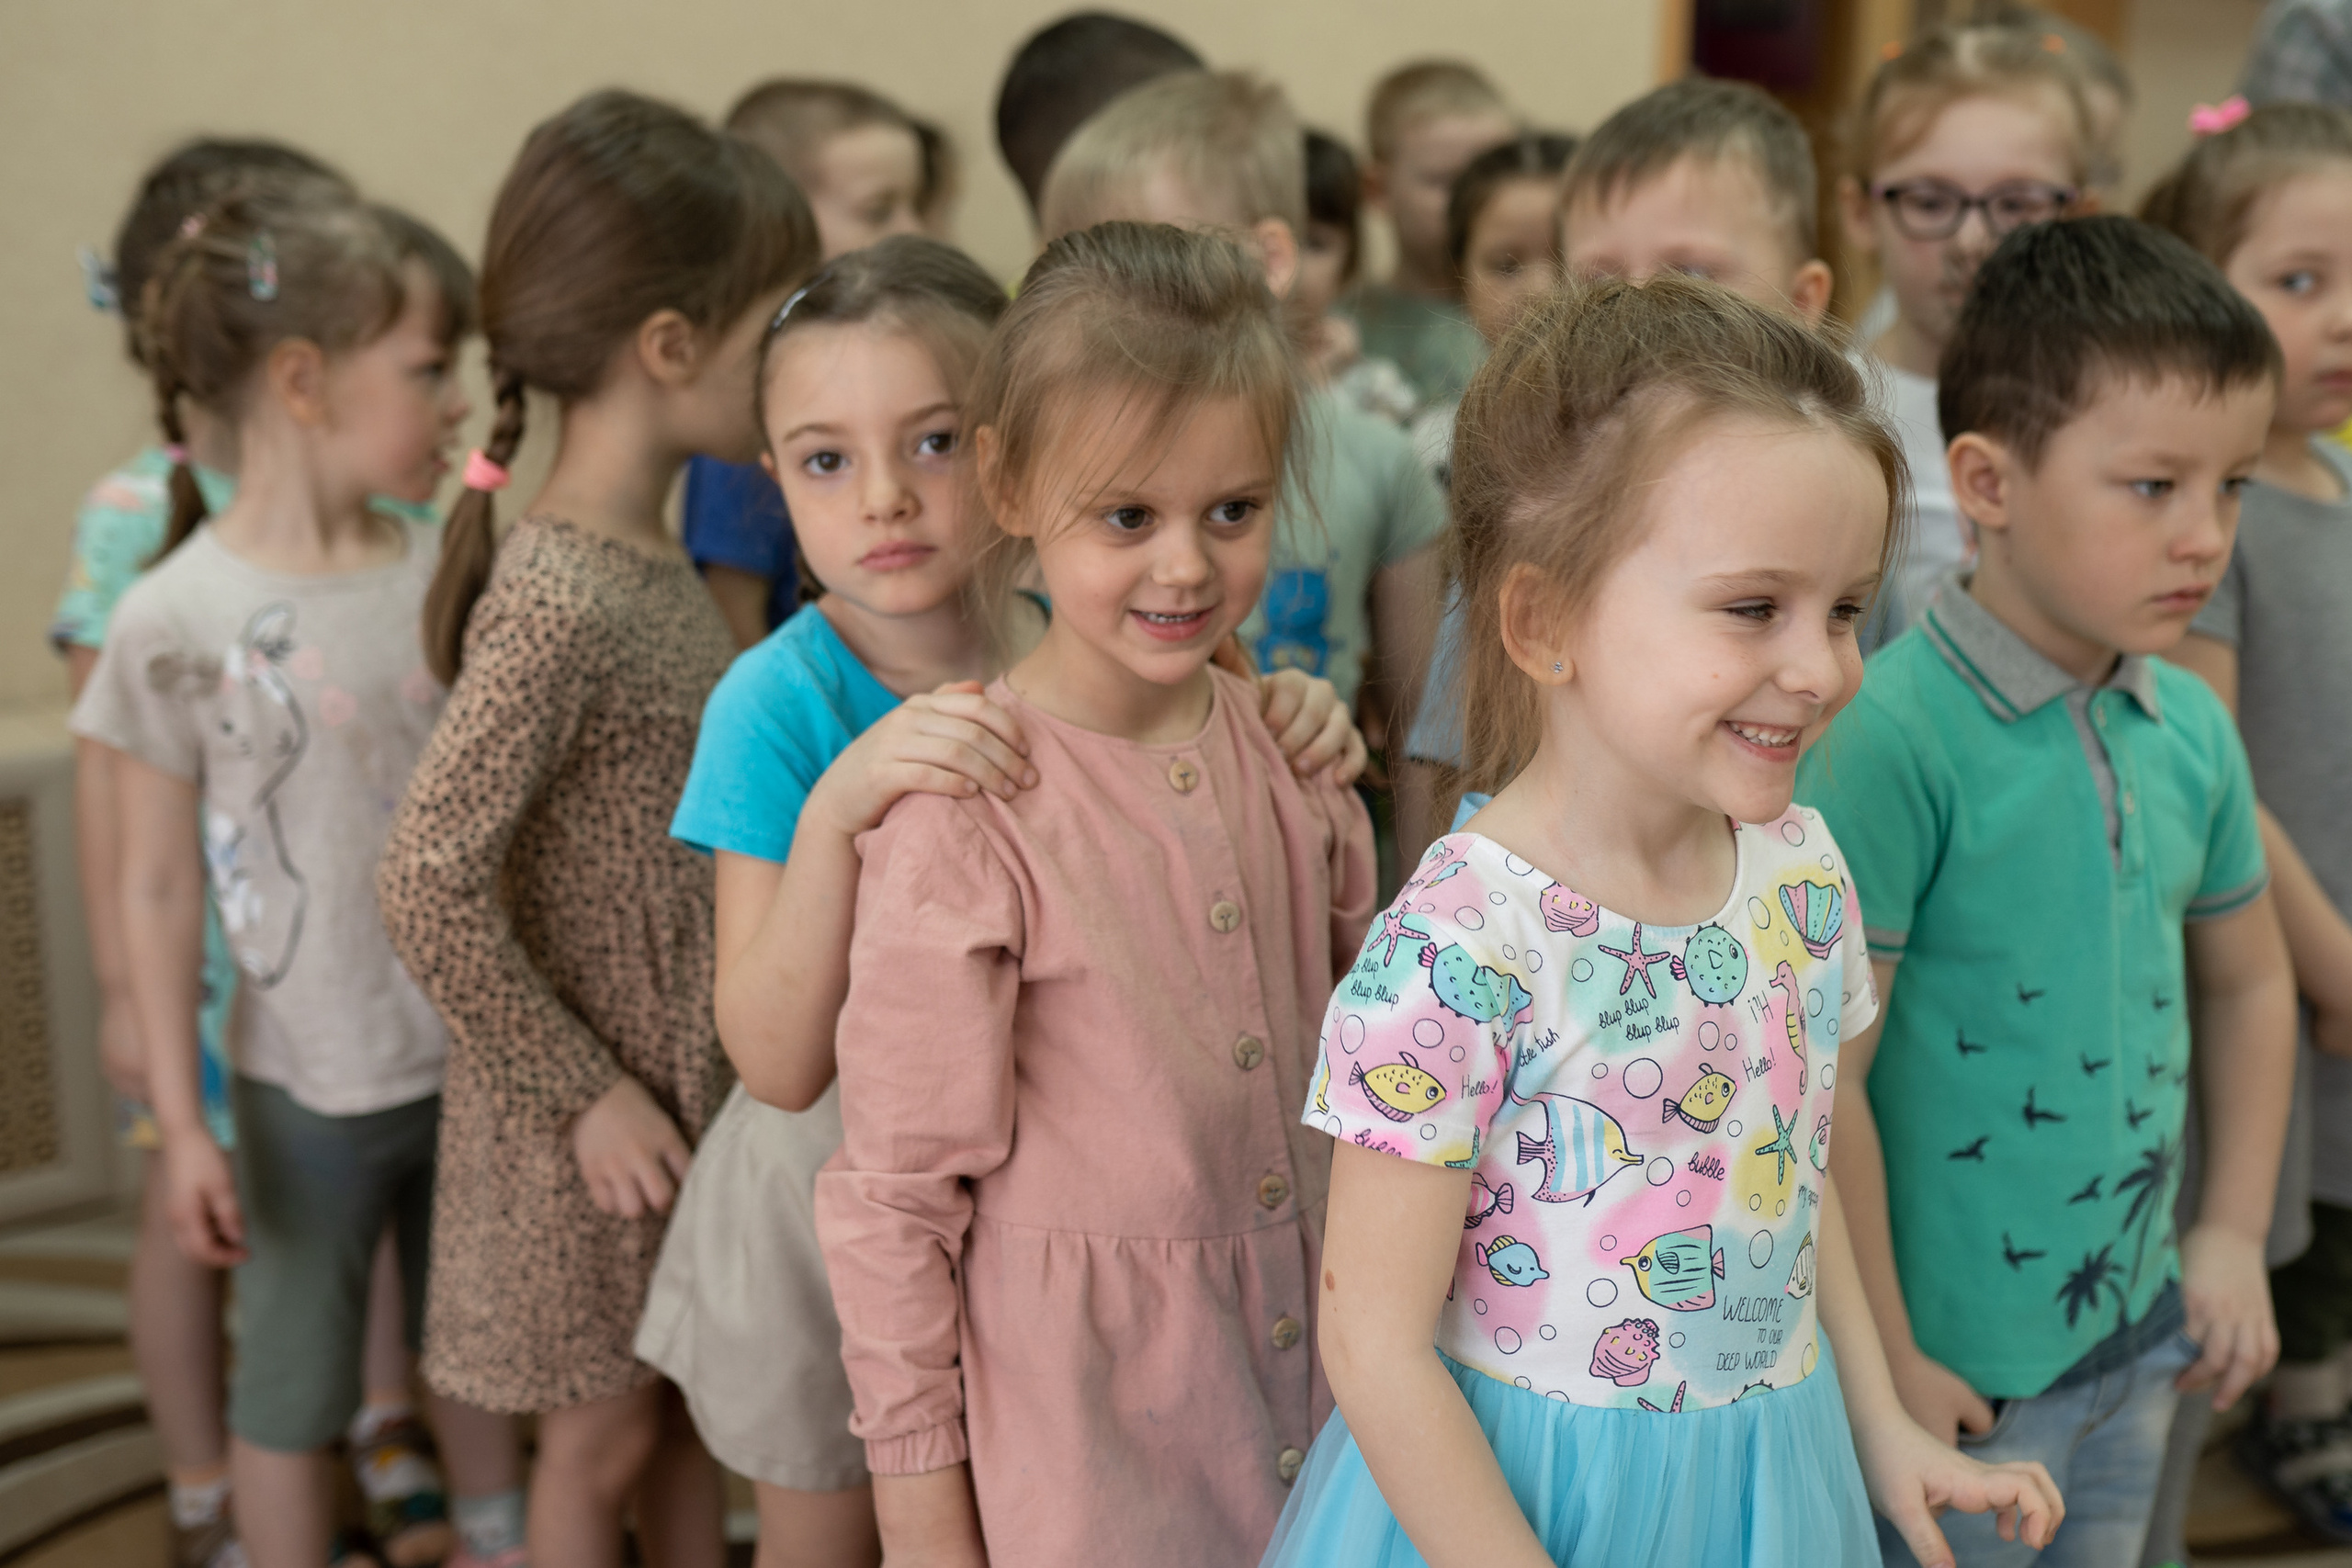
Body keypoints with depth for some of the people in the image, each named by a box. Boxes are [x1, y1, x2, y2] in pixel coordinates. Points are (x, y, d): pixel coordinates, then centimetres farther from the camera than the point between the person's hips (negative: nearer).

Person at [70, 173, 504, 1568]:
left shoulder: (447, 577, -3)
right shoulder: (177, 619, -15)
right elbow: (158, 890, -9)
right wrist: (182, 1123, -8)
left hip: (475, 1054, 4)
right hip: (307, 1081, -4)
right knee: (298, 1377, 14)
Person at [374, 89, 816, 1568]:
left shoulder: (659, 556, 1)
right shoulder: (555, 601, -26)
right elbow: (429, 887, -27)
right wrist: (583, 1091, -18)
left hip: (698, 1077, 7)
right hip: (596, 1113, -7)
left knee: (695, 1410, 22)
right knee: (603, 1442, 13)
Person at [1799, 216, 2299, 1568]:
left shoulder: (2194, 730, 0)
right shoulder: (1894, 738, -21)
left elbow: (2246, 984, 16)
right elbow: (1819, 1075, -20)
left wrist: (2234, 1233, 12)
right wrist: (1885, 1360, -15)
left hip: (2141, 1342, 7)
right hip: (1959, 1367, -6)